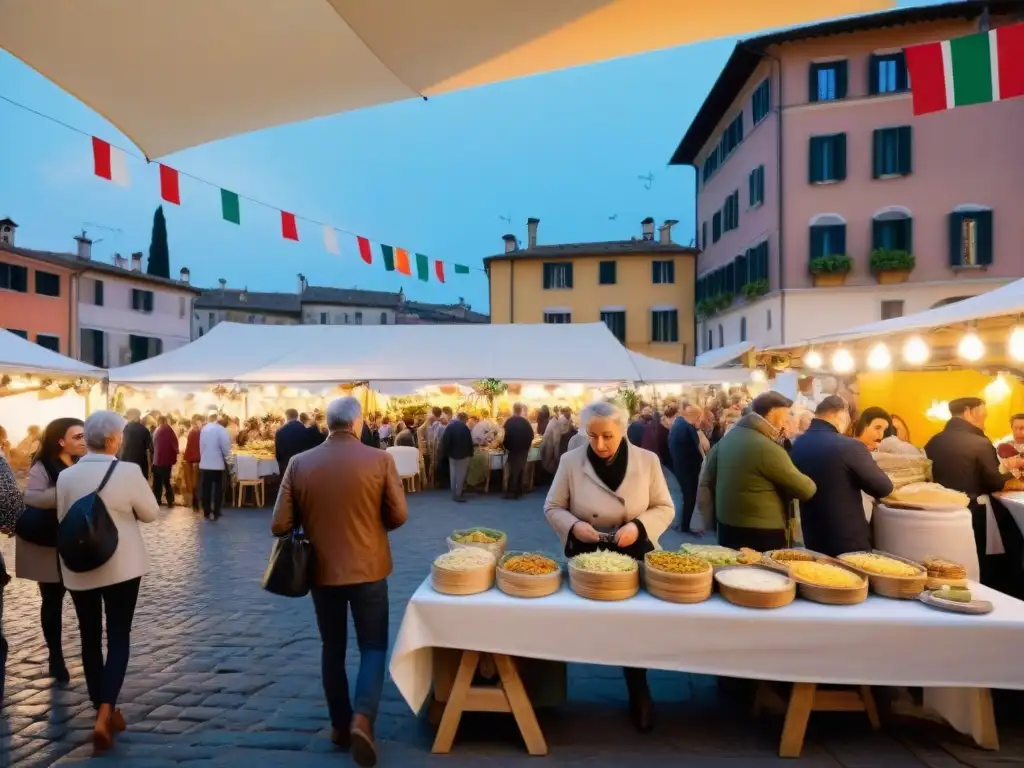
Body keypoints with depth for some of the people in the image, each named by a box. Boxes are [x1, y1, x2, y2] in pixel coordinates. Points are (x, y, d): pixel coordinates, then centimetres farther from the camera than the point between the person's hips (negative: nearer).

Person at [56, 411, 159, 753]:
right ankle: (104, 715, -2)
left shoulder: (65, 476, -5)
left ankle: (103, 711, 28)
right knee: (118, 638, 6)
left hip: (78, 568, 4)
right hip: (121, 566, -3)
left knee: (90, 638, 16)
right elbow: (150, 513, -6)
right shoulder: (128, 471, -16)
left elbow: (62, 520, 7)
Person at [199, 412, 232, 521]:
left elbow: (201, 446, 8)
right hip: (218, 464, -5)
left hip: (204, 464, 5)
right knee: (218, 489, 5)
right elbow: (226, 447, -16)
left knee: (206, 489, 10)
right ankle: (215, 513, 4)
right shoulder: (220, 429, -12)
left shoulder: (203, 429, 4)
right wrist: (227, 455, 2)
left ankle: (206, 512, 16)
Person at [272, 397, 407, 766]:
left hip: (321, 570, 3)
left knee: (333, 648, 20)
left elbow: (280, 525, -6)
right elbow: (398, 515, -7)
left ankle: (340, 724, 30)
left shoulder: (299, 463, -8)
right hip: (368, 569, -2)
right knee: (373, 646, 13)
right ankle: (362, 718, -2)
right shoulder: (380, 460, -13)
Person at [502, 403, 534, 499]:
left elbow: (505, 435, -10)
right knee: (520, 471, 12)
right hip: (523, 449, 2)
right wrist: (527, 446, 10)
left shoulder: (509, 421, -9)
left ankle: (512, 492, -3)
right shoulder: (525, 422, -5)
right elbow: (531, 435, -2)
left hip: (513, 449, -2)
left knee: (513, 471, 2)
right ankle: (518, 491, 16)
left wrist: (506, 447, 2)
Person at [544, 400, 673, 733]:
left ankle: (638, 693, 35)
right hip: (587, 557, 1)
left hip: (634, 557, 0)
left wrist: (639, 525, -21)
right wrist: (573, 525, -23)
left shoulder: (647, 460, -9)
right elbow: (552, 507, -3)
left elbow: (665, 508, -3)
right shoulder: (570, 461, -10)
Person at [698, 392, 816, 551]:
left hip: (727, 526, 8)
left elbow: (707, 480, 15)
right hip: (762, 533, -8)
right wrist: (811, 486, 7)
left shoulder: (727, 438, 5)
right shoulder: (767, 448, -20)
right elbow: (806, 490, -14)